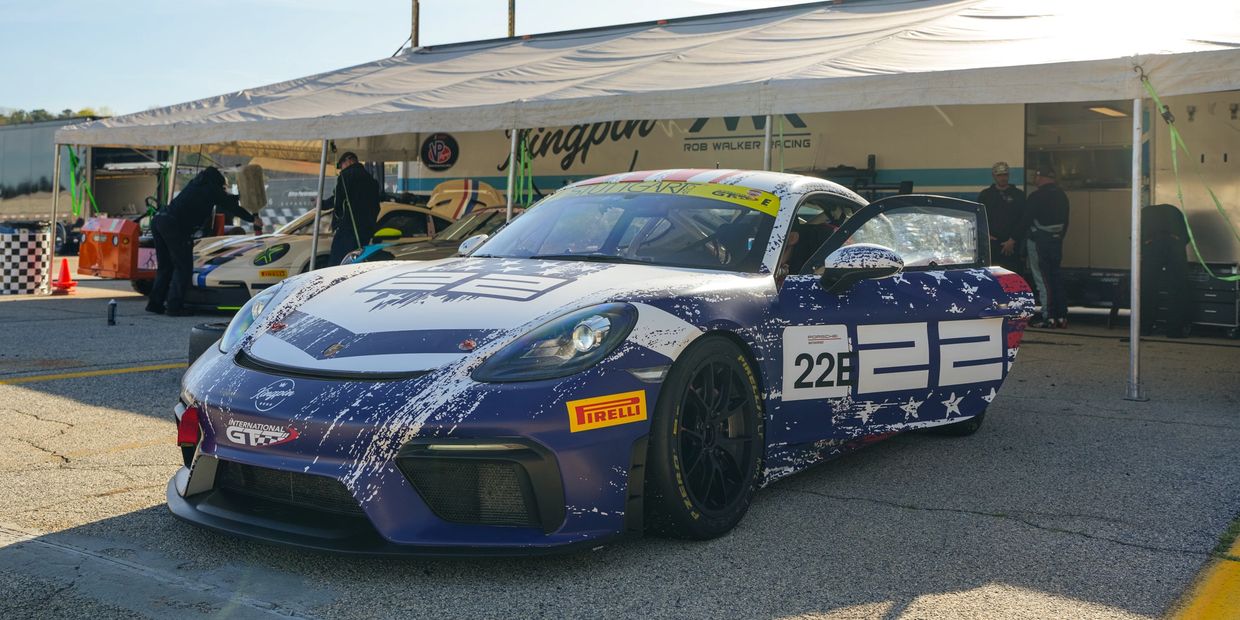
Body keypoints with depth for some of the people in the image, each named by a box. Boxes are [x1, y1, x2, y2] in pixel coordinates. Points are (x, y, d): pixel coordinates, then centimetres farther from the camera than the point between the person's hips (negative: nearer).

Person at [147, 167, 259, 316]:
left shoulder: (195, 184, 26)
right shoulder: (211, 188, 5)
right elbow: (230, 207, 12)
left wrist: (236, 198, 53)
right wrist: (253, 219, 24)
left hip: (158, 219, 9)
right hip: (174, 225, -9)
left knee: (165, 266, 17)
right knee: (183, 267, -2)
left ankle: (155, 303, 17)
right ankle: (174, 306, -6)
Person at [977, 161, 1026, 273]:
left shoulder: (1019, 195, 7)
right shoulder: (985, 195, 12)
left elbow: (1023, 220, 2)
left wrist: (1013, 240, -6)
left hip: (1012, 244, -1)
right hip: (990, 244, 1)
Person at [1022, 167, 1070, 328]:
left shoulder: (1037, 196, -13)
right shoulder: (1062, 195, 11)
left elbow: (1027, 220, -10)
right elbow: (1065, 221, 15)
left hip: (1038, 241, -8)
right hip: (1056, 241, 8)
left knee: (1042, 280, -5)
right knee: (1056, 278, 12)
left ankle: (1049, 317, -8)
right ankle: (1062, 316, 12)